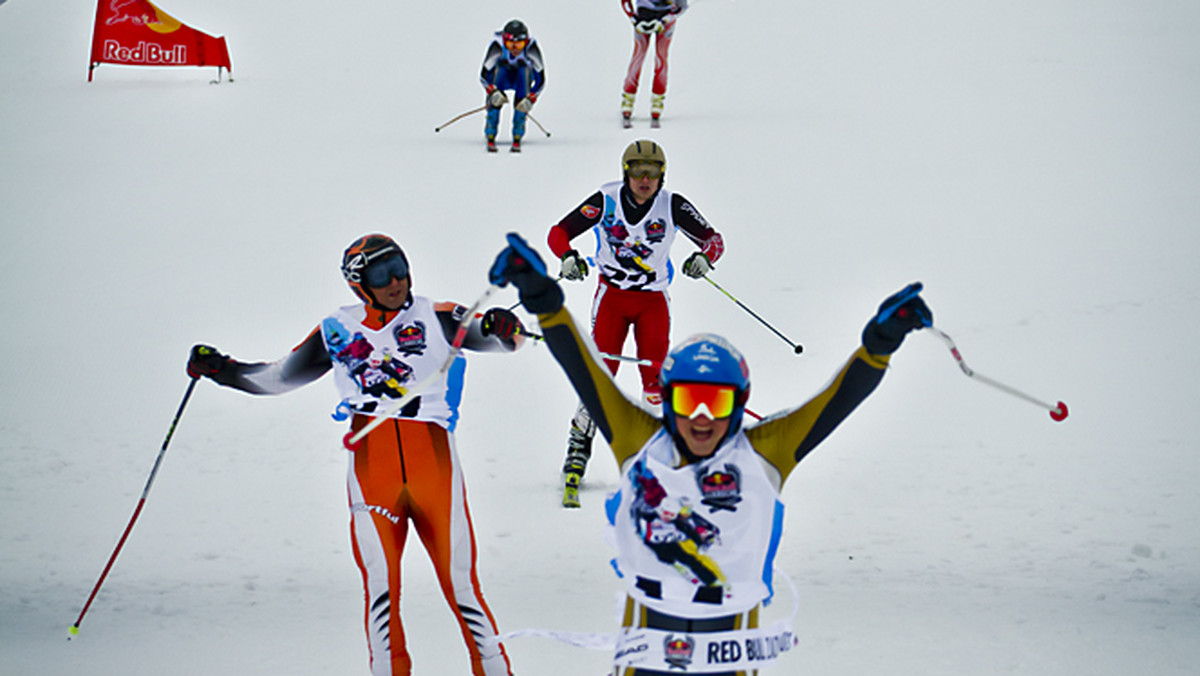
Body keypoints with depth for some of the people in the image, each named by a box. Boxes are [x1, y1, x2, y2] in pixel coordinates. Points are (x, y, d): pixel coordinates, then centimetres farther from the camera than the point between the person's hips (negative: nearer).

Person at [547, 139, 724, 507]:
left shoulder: (672, 206, -10)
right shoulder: (606, 200, -11)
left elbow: (713, 238, -3)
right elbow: (559, 232, -6)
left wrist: (704, 257, -26)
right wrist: (569, 257, -27)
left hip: (653, 300, 1)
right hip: (612, 296, -1)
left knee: (655, 376, -12)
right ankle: (577, 455, -3)